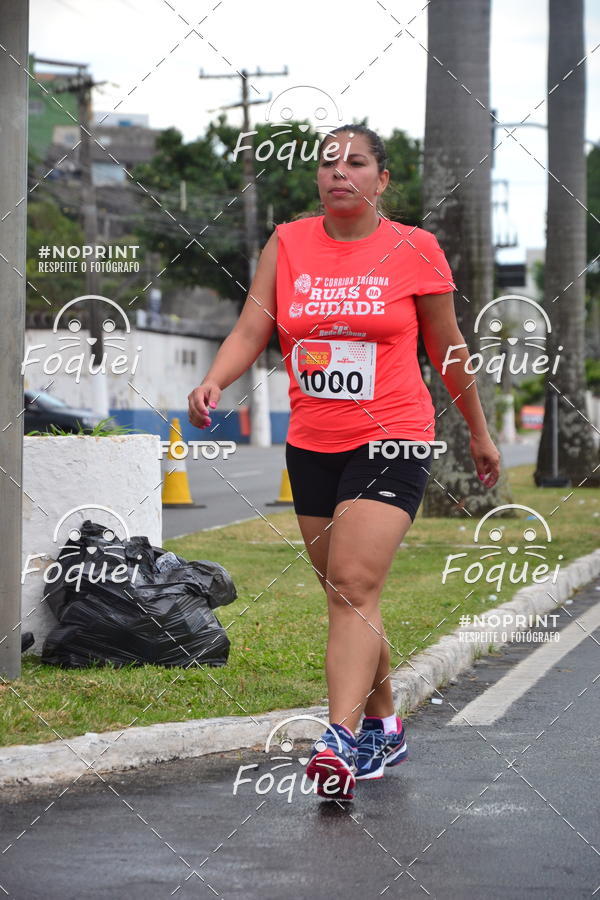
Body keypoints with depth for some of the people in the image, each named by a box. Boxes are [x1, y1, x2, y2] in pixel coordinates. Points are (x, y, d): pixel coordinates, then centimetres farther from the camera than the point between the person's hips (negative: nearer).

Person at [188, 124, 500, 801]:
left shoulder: (415, 249, -1)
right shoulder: (287, 245, 5)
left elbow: (447, 350, 8)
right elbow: (251, 329, -2)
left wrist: (479, 433, 16)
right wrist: (212, 382, -22)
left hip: (393, 441, -4)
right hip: (311, 446, 4)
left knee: (355, 586, -19)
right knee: (343, 593, 12)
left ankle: (342, 737, -26)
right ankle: (385, 728, 28)